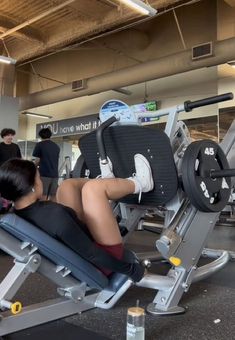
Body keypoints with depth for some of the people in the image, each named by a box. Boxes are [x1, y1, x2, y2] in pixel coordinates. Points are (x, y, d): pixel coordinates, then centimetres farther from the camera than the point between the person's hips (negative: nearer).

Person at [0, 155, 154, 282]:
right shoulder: (53, 214, -33)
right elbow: (92, 254, -29)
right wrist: (131, 269, -16)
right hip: (98, 265, -8)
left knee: (68, 185, 7)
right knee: (92, 187, -13)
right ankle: (140, 184, 14)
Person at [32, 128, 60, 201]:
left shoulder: (39, 145, 0)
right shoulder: (56, 146, 14)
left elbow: (37, 160, -1)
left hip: (44, 174, -5)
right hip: (55, 174, 5)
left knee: (43, 197, -3)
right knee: (53, 197, 8)